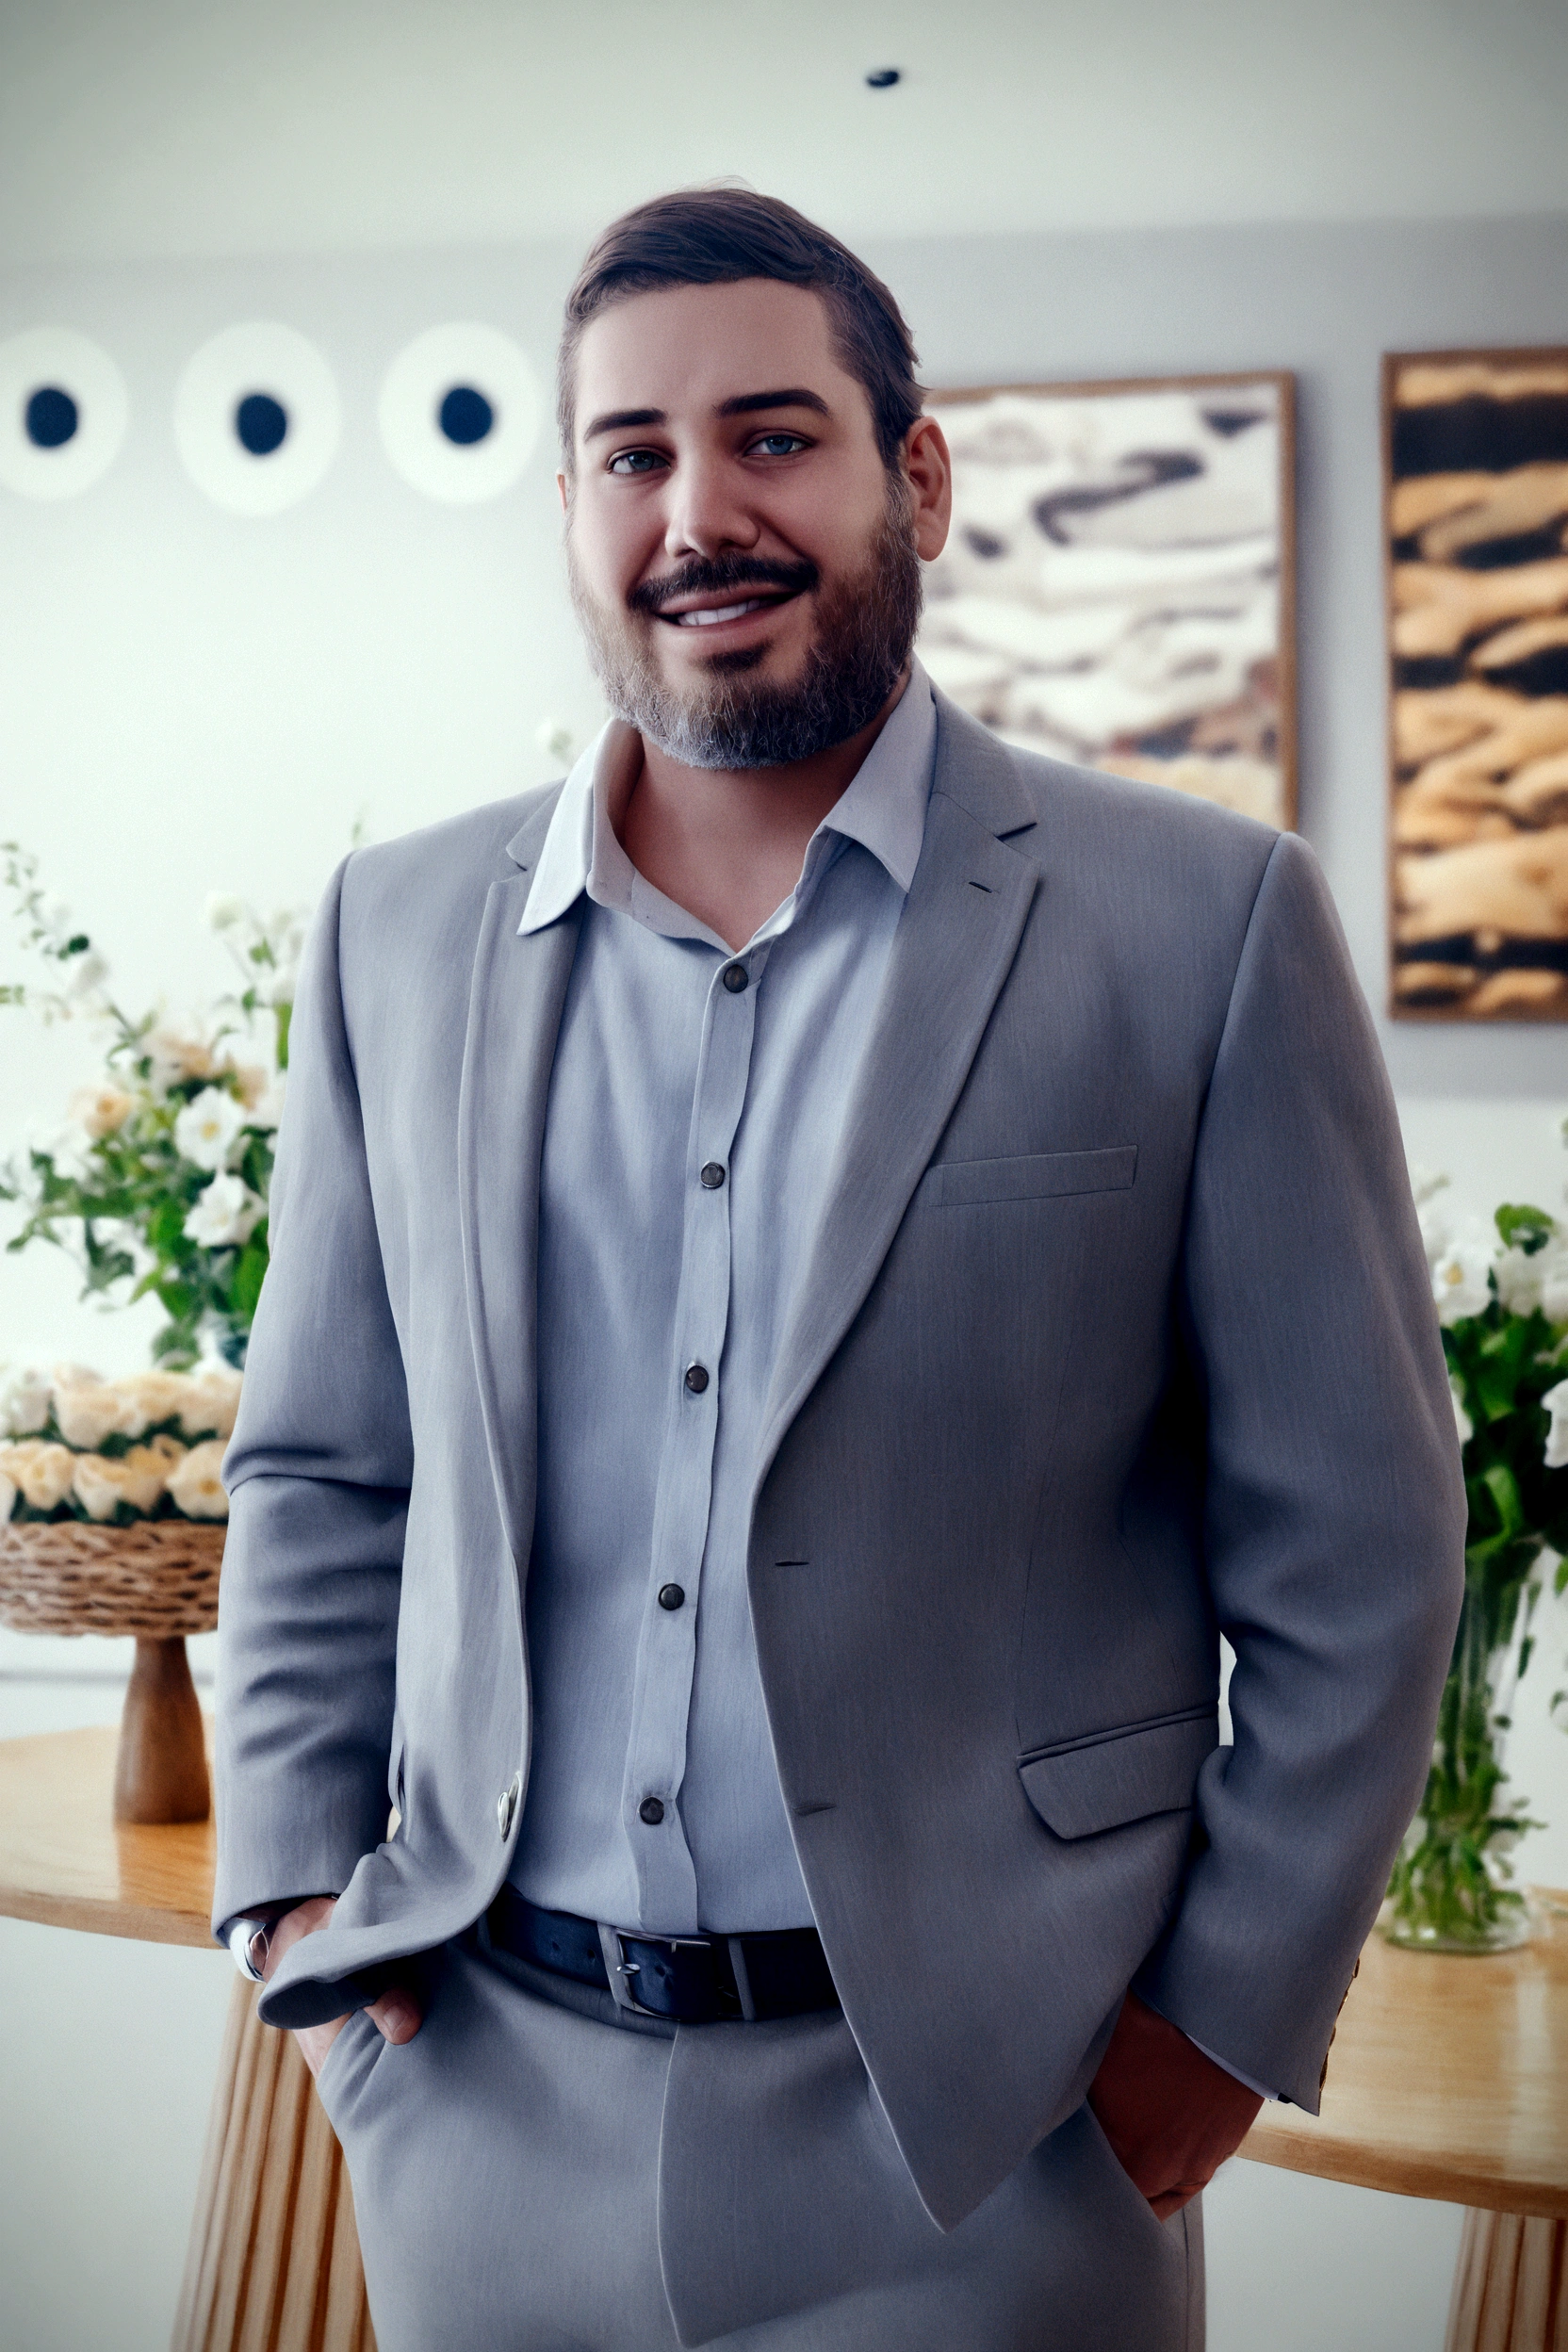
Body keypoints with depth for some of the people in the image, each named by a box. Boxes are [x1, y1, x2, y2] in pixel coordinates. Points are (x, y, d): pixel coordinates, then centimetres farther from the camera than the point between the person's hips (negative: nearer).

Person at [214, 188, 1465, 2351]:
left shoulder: (1203, 926, -5)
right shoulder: (400, 936, 6)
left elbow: (1352, 1555, -3)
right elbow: (320, 1479, 14)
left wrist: (1231, 2013, -5)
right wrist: (298, 1881, 4)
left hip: (973, 2140, -3)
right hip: (485, 2105, 4)